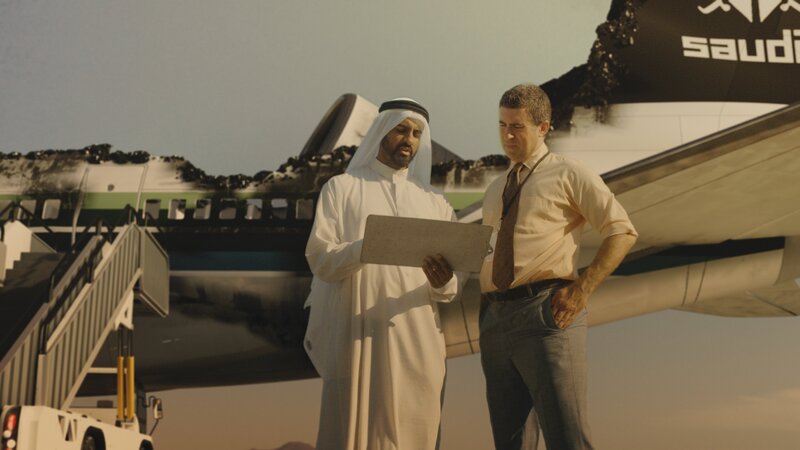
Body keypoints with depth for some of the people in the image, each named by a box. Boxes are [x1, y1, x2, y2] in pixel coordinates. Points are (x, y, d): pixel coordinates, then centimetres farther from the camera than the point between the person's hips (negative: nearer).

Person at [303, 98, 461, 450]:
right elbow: (320, 260, -6)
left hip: (418, 341, 3)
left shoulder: (433, 202, 14)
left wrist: (443, 283, -16)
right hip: (357, 338, -3)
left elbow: (449, 289, 8)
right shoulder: (342, 188, 6)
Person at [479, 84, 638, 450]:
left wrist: (583, 288, -11)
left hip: (546, 313, -6)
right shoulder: (495, 190, 23)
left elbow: (622, 231, -1)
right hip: (495, 320, 6)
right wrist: (484, 314, 10)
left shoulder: (568, 174, 4)